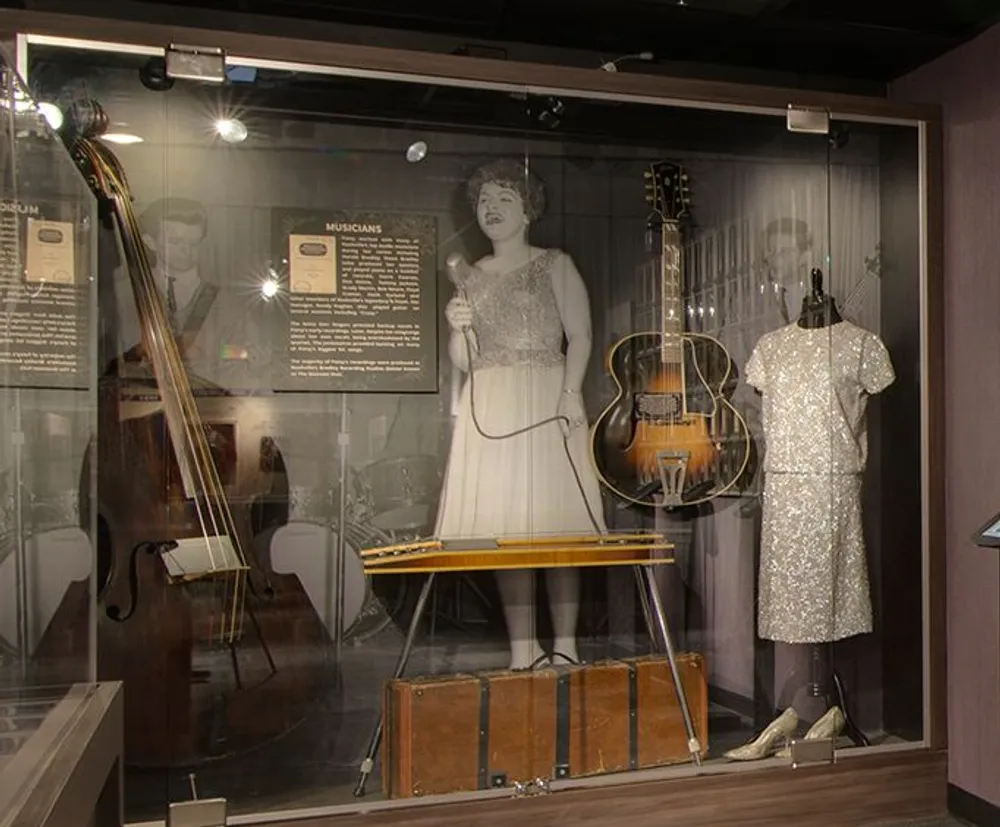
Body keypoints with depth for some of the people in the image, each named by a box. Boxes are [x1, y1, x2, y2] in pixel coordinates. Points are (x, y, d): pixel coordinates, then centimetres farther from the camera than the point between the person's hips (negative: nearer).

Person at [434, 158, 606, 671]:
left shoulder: (555, 266, 8)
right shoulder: (472, 278, 18)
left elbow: (580, 338, -1)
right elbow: (464, 362, 16)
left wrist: (568, 394, -15)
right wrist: (459, 329, -4)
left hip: (547, 400, -3)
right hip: (489, 408, 4)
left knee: (554, 520, -7)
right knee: (503, 527, -2)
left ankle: (564, 646, -1)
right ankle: (522, 651, 4)